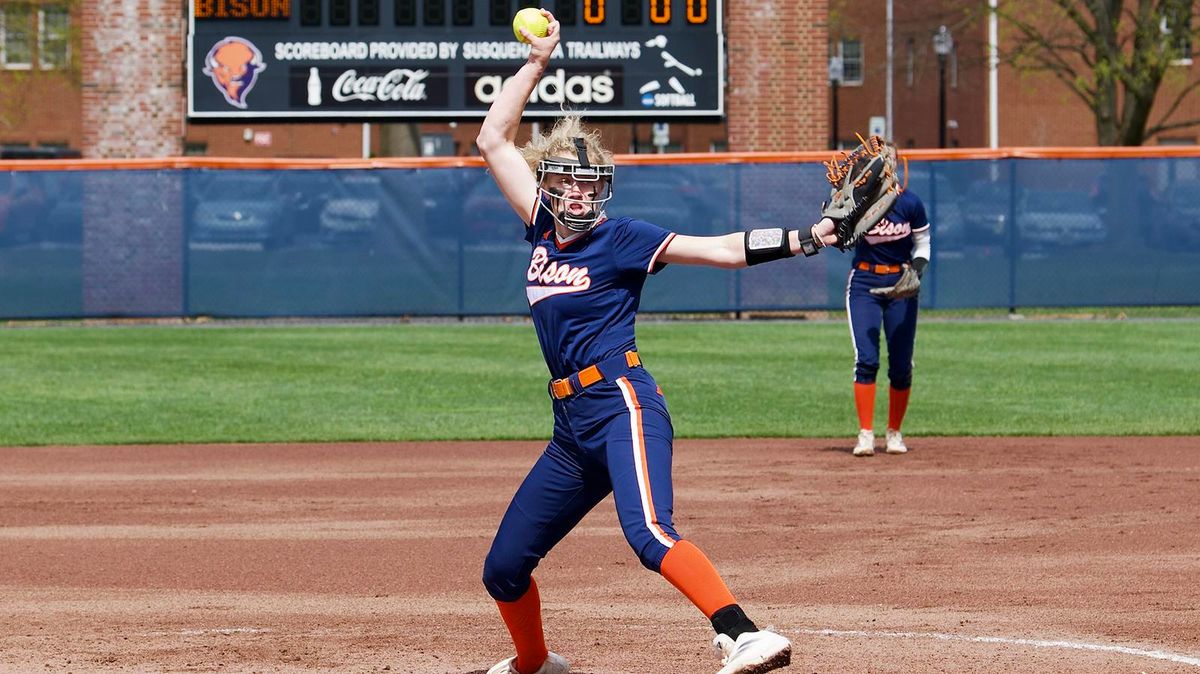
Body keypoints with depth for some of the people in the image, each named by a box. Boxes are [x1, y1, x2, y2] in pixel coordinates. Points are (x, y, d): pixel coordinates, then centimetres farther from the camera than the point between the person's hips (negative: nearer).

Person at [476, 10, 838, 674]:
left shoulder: (621, 239, -2)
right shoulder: (543, 230, 13)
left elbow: (720, 248, -8)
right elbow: (493, 140, 17)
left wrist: (804, 239, -17)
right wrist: (536, 63, 16)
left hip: (622, 404, -7)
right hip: (572, 426, 7)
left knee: (649, 534, -31)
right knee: (503, 567, 12)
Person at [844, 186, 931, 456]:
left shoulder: (909, 203, -11)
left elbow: (922, 245, 2)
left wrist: (916, 273, -14)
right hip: (864, 284, -1)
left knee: (901, 365, 2)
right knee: (866, 360, -12)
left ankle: (894, 433, 17)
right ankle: (865, 434, -7)